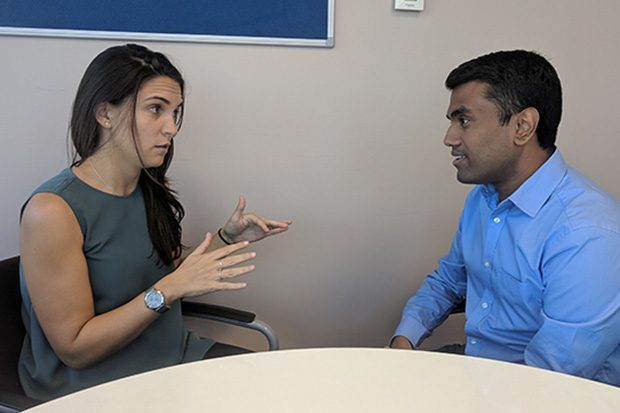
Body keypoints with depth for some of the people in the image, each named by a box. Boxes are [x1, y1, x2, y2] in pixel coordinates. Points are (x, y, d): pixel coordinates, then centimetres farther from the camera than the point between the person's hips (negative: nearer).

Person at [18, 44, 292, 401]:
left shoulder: (153, 191, 2)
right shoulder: (53, 211, -19)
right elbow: (75, 348, -19)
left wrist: (228, 238, 0)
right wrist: (169, 288, -25)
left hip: (177, 356, 7)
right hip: (95, 384, -7)